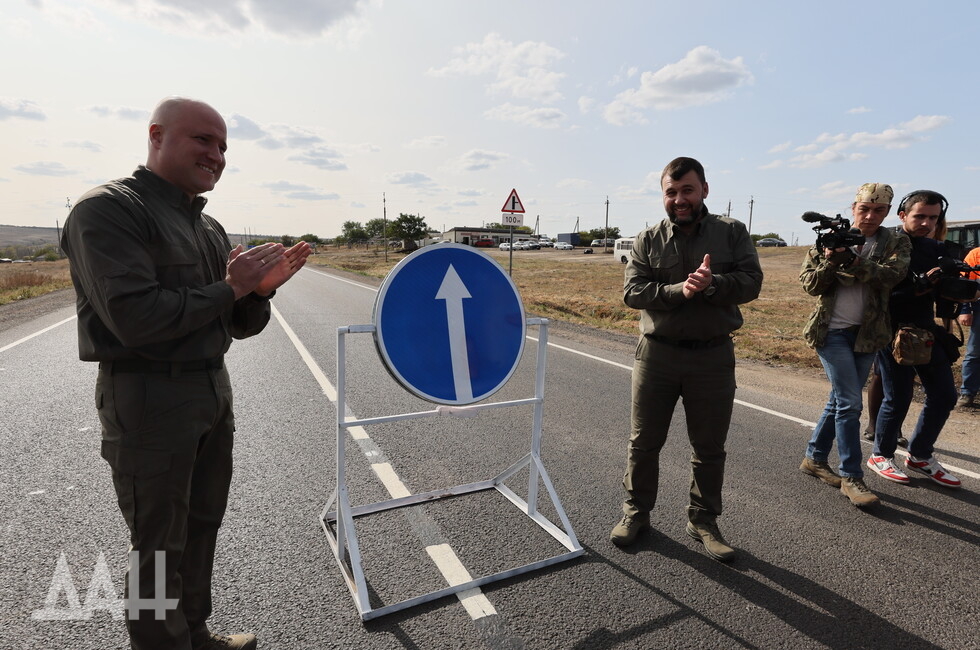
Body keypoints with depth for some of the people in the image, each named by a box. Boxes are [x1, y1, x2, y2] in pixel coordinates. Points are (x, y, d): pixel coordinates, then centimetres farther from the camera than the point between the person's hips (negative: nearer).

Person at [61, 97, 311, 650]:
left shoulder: (210, 227, 11)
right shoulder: (108, 209, -11)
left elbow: (243, 325, 11)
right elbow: (134, 318, -25)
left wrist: (260, 289, -10)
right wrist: (229, 289, -16)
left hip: (214, 392, 8)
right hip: (147, 399, -8)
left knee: (202, 526, 20)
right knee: (159, 545, 7)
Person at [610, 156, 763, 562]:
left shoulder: (732, 232, 3)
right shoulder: (648, 240, 2)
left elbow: (751, 281, -6)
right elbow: (633, 291, -8)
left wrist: (712, 284, -25)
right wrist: (679, 290, -23)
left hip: (713, 356, 1)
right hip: (656, 353, 0)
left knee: (710, 447, 12)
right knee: (644, 441, 11)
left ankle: (703, 521, 32)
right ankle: (636, 512, 30)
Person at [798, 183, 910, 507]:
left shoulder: (896, 243, 4)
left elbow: (892, 274, -17)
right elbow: (810, 284, -5)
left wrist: (851, 261, -30)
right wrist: (829, 261, -22)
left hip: (867, 334, 4)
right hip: (831, 331, -3)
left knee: (840, 401, 12)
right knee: (850, 403, -8)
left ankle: (814, 458, 27)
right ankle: (851, 477, 1)